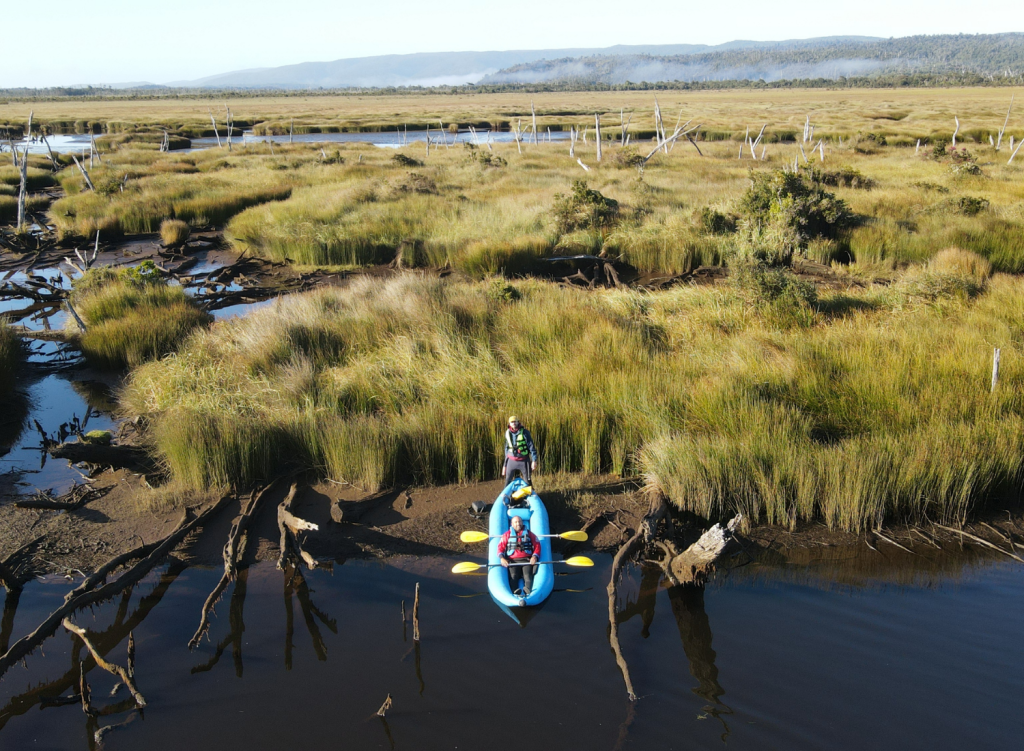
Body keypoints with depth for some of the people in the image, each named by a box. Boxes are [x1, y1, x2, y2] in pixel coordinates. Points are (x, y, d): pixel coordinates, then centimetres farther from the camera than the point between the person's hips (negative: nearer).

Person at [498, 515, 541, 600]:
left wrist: (535, 556, -7)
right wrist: (502, 558, -10)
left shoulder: (529, 534, 19)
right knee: (513, 577, -28)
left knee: (528, 576, -27)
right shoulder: (507, 534, 19)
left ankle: (527, 593, -49)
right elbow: (500, 546, 9)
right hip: (512, 561, 0)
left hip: (527, 560, 1)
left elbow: (537, 546, 13)